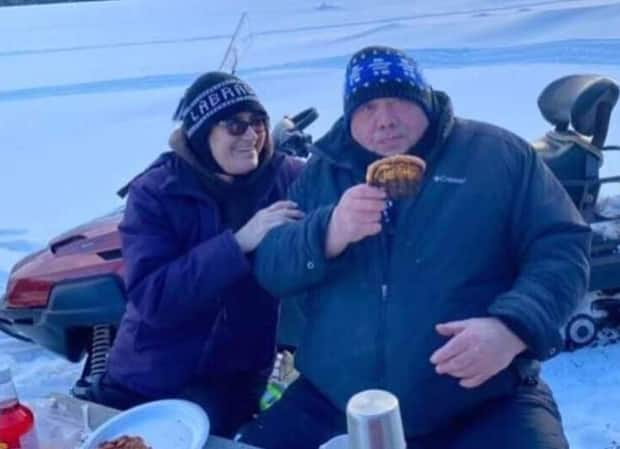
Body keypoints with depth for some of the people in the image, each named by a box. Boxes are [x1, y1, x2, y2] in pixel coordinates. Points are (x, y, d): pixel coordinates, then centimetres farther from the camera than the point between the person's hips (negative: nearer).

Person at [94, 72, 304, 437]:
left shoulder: (285, 176, -8)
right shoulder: (155, 192, -13)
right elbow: (151, 297, -23)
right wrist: (238, 242, -31)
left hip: (236, 381, 1)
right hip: (148, 381, 0)